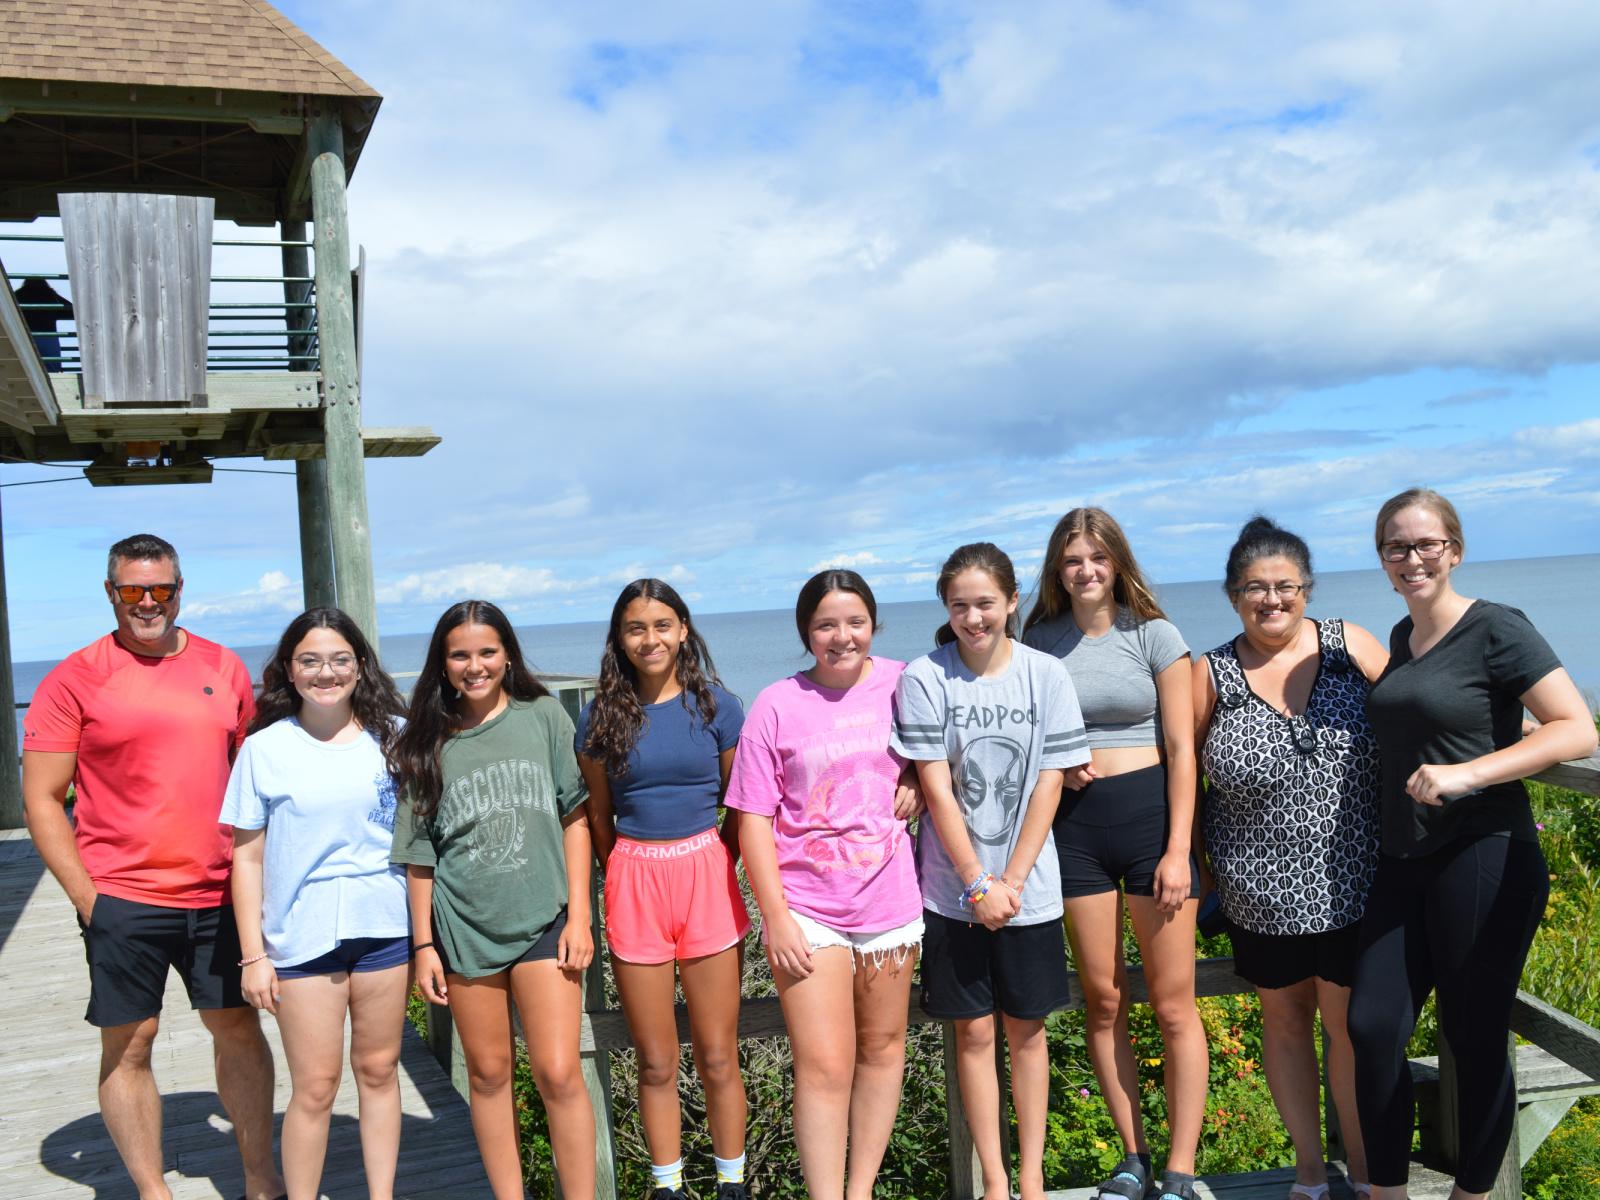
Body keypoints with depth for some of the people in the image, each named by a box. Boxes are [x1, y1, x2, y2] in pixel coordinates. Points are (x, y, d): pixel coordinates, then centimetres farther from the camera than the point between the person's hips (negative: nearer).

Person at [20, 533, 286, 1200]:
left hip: (218, 894, 3)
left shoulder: (224, 668, 7)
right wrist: (85, 896, -9)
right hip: (122, 901, -3)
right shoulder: (75, 680, -3)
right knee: (129, 1044, 5)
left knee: (238, 1026, 10)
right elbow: (42, 800, -3)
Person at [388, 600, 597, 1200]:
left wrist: (579, 915, -3)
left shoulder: (542, 715, -1)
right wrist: (423, 944, 4)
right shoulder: (426, 742, 2)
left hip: (543, 920, -1)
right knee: (488, 1073, 12)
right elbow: (419, 853, 6)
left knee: (558, 1073, -4)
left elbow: (574, 817, 1)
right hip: (463, 927, 2)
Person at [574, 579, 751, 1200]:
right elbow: (599, 816, 10)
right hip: (633, 884, 1)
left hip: (705, 876, -1)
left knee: (717, 1057, 6)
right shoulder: (601, 716, 1)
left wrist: (701, 870, 2)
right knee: (656, 1063, 10)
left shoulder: (716, 706, -1)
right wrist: (629, 879, 9)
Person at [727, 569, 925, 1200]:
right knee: (824, 1067, -5)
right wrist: (776, 917, -9)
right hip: (807, 907, -3)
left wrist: (919, 784, -6)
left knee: (882, 1047, 14)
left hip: (890, 900, 3)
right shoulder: (777, 705, -5)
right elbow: (754, 819, -4)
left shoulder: (903, 684, 0)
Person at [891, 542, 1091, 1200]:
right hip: (953, 887, -1)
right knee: (974, 1030, 7)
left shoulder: (1045, 674, -4)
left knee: (1026, 1028, 11)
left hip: (1028, 887, 1)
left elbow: (1048, 784, -4)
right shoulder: (924, 678, -8)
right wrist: (979, 884, -10)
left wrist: (1011, 881, -9)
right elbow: (937, 789, -8)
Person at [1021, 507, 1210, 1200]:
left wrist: (1177, 851, -9)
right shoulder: (1040, 639, 5)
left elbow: (1181, 750, -3)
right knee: (1103, 998, 8)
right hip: (1074, 823, 2)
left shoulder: (1154, 636, -1)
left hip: (1150, 812, -2)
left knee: (1173, 1003, 0)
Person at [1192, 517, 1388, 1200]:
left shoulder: (1350, 644, -2)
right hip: (1262, 890, 1)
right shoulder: (1211, 675, -3)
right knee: (1284, 1020, 15)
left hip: (1354, 881, -1)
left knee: (1352, 1022, 6)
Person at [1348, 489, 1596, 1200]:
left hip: (1484, 862, -7)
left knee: (1475, 1041, 5)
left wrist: (1466, 773, -24)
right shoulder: (1401, 638, 12)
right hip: (1403, 865, 7)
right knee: (1372, 1027, 5)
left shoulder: (1496, 631, -10)